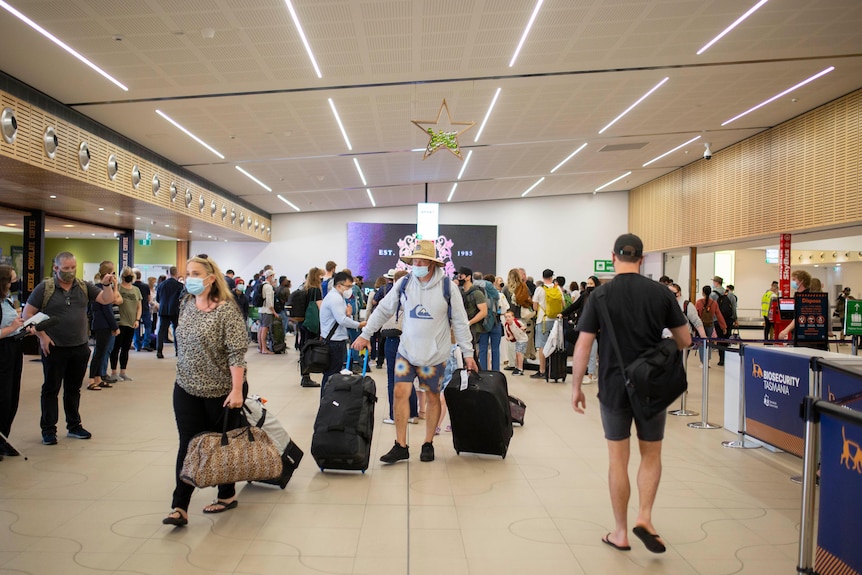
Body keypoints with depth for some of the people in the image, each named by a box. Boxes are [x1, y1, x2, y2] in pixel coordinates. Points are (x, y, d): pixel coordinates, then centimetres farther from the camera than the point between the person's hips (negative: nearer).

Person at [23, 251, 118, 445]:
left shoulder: (84, 286, 4)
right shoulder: (45, 287, -6)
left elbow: (106, 299, 1)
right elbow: (28, 313, -4)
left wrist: (107, 285, -18)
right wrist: (42, 336, -11)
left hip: (80, 348, 4)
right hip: (54, 348, -3)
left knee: (74, 389, 14)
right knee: (51, 389, 6)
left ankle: (74, 426, 25)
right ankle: (48, 429, 15)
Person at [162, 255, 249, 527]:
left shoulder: (227, 310, -17)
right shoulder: (186, 303, 4)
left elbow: (237, 353, -21)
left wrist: (237, 390, -24)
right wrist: (184, 373, 19)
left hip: (221, 391, -5)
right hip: (187, 388, 5)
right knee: (188, 445, 1)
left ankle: (227, 496, 29)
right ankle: (180, 507, 3)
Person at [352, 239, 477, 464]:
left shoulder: (447, 287, -8)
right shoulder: (404, 284, -2)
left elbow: (460, 322, -3)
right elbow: (383, 310, 6)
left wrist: (468, 353, -3)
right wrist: (365, 334, 2)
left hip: (434, 355, -1)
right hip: (406, 351, 2)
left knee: (433, 397, 8)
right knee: (400, 393, -5)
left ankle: (428, 444, 24)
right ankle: (400, 446, 6)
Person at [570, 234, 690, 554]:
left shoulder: (601, 295, -8)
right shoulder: (661, 292, -4)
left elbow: (583, 345, -10)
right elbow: (685, 341, 1)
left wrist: (576, 387, 0)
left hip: (614, 387, -1)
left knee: (618, 459, 10)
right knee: (651, 455, 18)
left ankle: (620, 532, 18)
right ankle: (644, 516, 3)